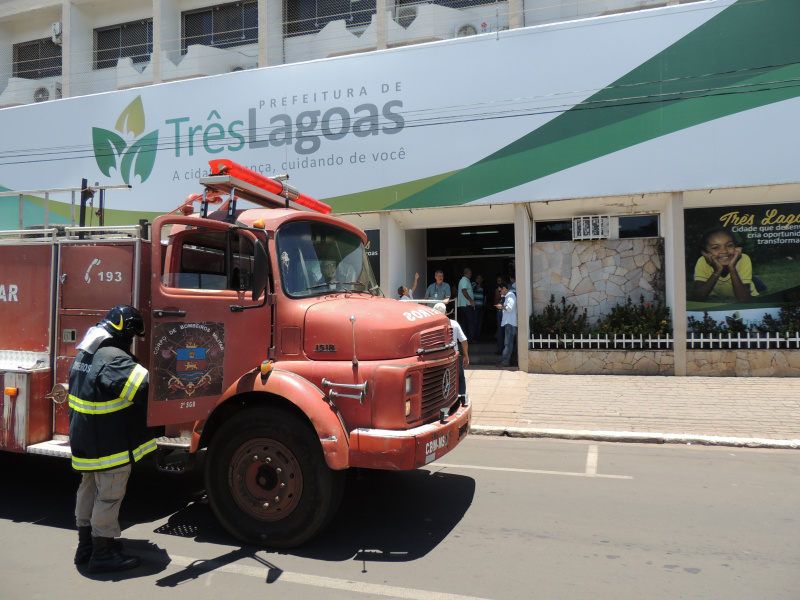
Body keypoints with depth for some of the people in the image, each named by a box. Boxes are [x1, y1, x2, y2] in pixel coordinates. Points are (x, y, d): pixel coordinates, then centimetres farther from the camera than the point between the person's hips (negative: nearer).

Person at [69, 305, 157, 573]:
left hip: (84, 438, 10)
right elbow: (146, 387, -34)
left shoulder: (84, 355, 8)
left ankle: (86, 545, 34)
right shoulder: (114, 359, -25)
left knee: (88, 491, 21)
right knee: (109, 497, 2)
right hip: (110, 443, -10)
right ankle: (103, 553, 13)